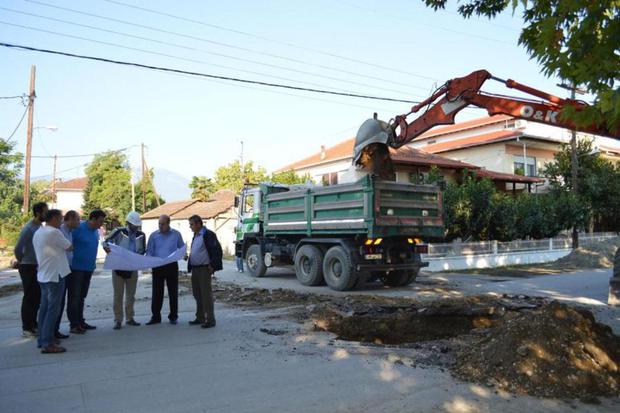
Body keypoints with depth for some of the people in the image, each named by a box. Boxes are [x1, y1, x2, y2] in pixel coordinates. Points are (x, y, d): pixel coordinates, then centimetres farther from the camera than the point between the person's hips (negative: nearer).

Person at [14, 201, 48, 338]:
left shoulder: (40, 226, 6)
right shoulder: (28, 228, -20)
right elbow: (18, 249, -19)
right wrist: (21, 261, -3)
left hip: (37, 267, 8)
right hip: (28, 267, -8)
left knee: (37, 297, 14)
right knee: (29, 297, 0)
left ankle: (33, 324, 26)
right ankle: (26, 328, 9)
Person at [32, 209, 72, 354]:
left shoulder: (38, 233, 14)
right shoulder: (54, 232, -15)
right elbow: (69, 247, -5)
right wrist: (68, 246, 15)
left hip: (43, 275, 10)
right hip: (55, 275, -9)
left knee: (44, 308, 14)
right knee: (53, 309, -7)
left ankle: (42, 339, 21)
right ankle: (47, 344, -8)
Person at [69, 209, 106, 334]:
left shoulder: (96, 231, 9)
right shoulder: (78, 229, -15)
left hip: (89, 268, 8)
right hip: (76, 268, -8)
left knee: (82, 297, 15)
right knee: (74, 297, -2)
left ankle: (80, 322, 22)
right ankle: (74, 325, 2)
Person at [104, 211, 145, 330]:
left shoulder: (141, 235, 2)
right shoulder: (119, 232, -8)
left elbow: (142, 250, 9)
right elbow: (106, 241, -7)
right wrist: (106, 247, -30)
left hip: (133, 268, 3)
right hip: (119, 267, -3)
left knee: (131, 294, 12)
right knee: (118, 294, 1)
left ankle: (130, 318, 23)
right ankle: (118, 320, 9)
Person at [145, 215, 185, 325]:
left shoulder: (176, 234, 3)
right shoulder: (154, 235, 5)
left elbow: (182, 248, 10)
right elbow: (149, 251, 3)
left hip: (172, 266, 0)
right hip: (157, 267, 1)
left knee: (173, 292, 5)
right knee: (157, 292, 4)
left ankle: (173, 316, 16)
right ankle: (155, 316, 13)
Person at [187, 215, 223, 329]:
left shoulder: (208, 235, -11)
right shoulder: (195, 236, 17)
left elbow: (217, 250, -17)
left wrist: (212, 266, -17)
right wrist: (190, 266, 17)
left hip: (204, 269, -9)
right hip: (195, 269, 9)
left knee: (206, 294, -5)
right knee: (197, 294, 14)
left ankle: (210, 320, 1)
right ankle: (200, 318, 25)